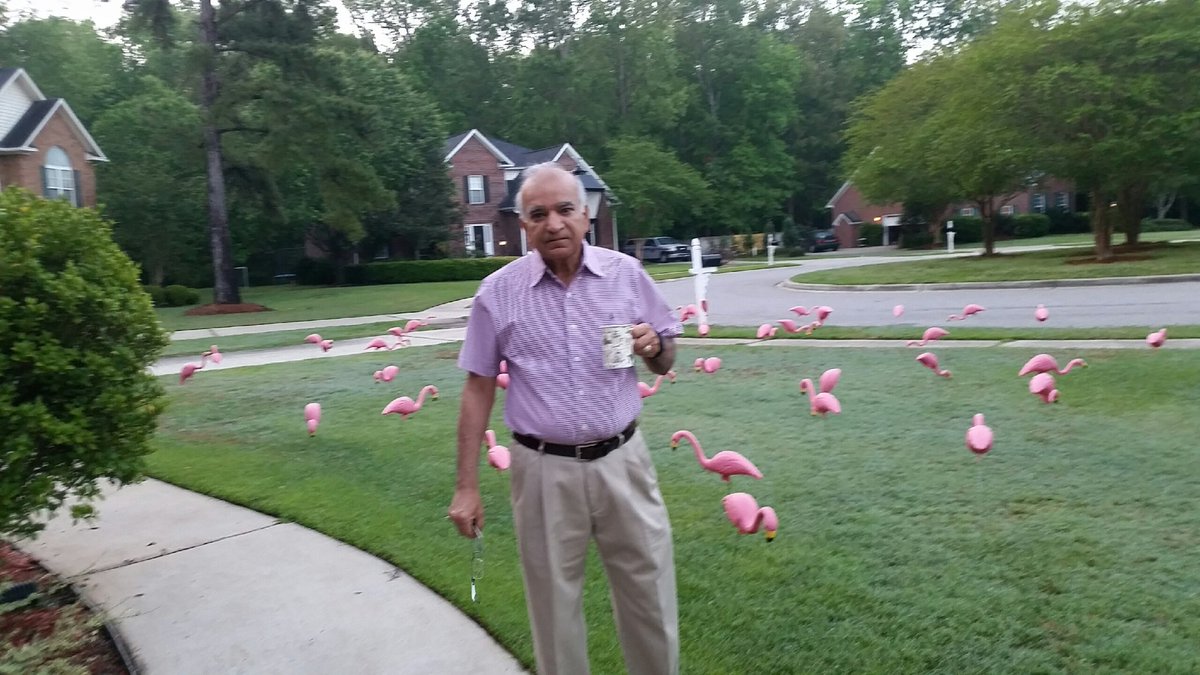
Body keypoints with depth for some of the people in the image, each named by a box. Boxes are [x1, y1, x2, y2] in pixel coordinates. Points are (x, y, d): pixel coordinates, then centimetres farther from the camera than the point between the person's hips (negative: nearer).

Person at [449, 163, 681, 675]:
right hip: (545, 470, -1)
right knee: (554, 604, 13)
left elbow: (665, 363, 10)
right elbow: (478, 390, 2)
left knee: (651, 596, 11)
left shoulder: (626, 274, 0)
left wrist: (653, 347, -14)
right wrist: (467, 486, 1)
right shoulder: (497, 293, -4)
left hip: (621, 461, 1)